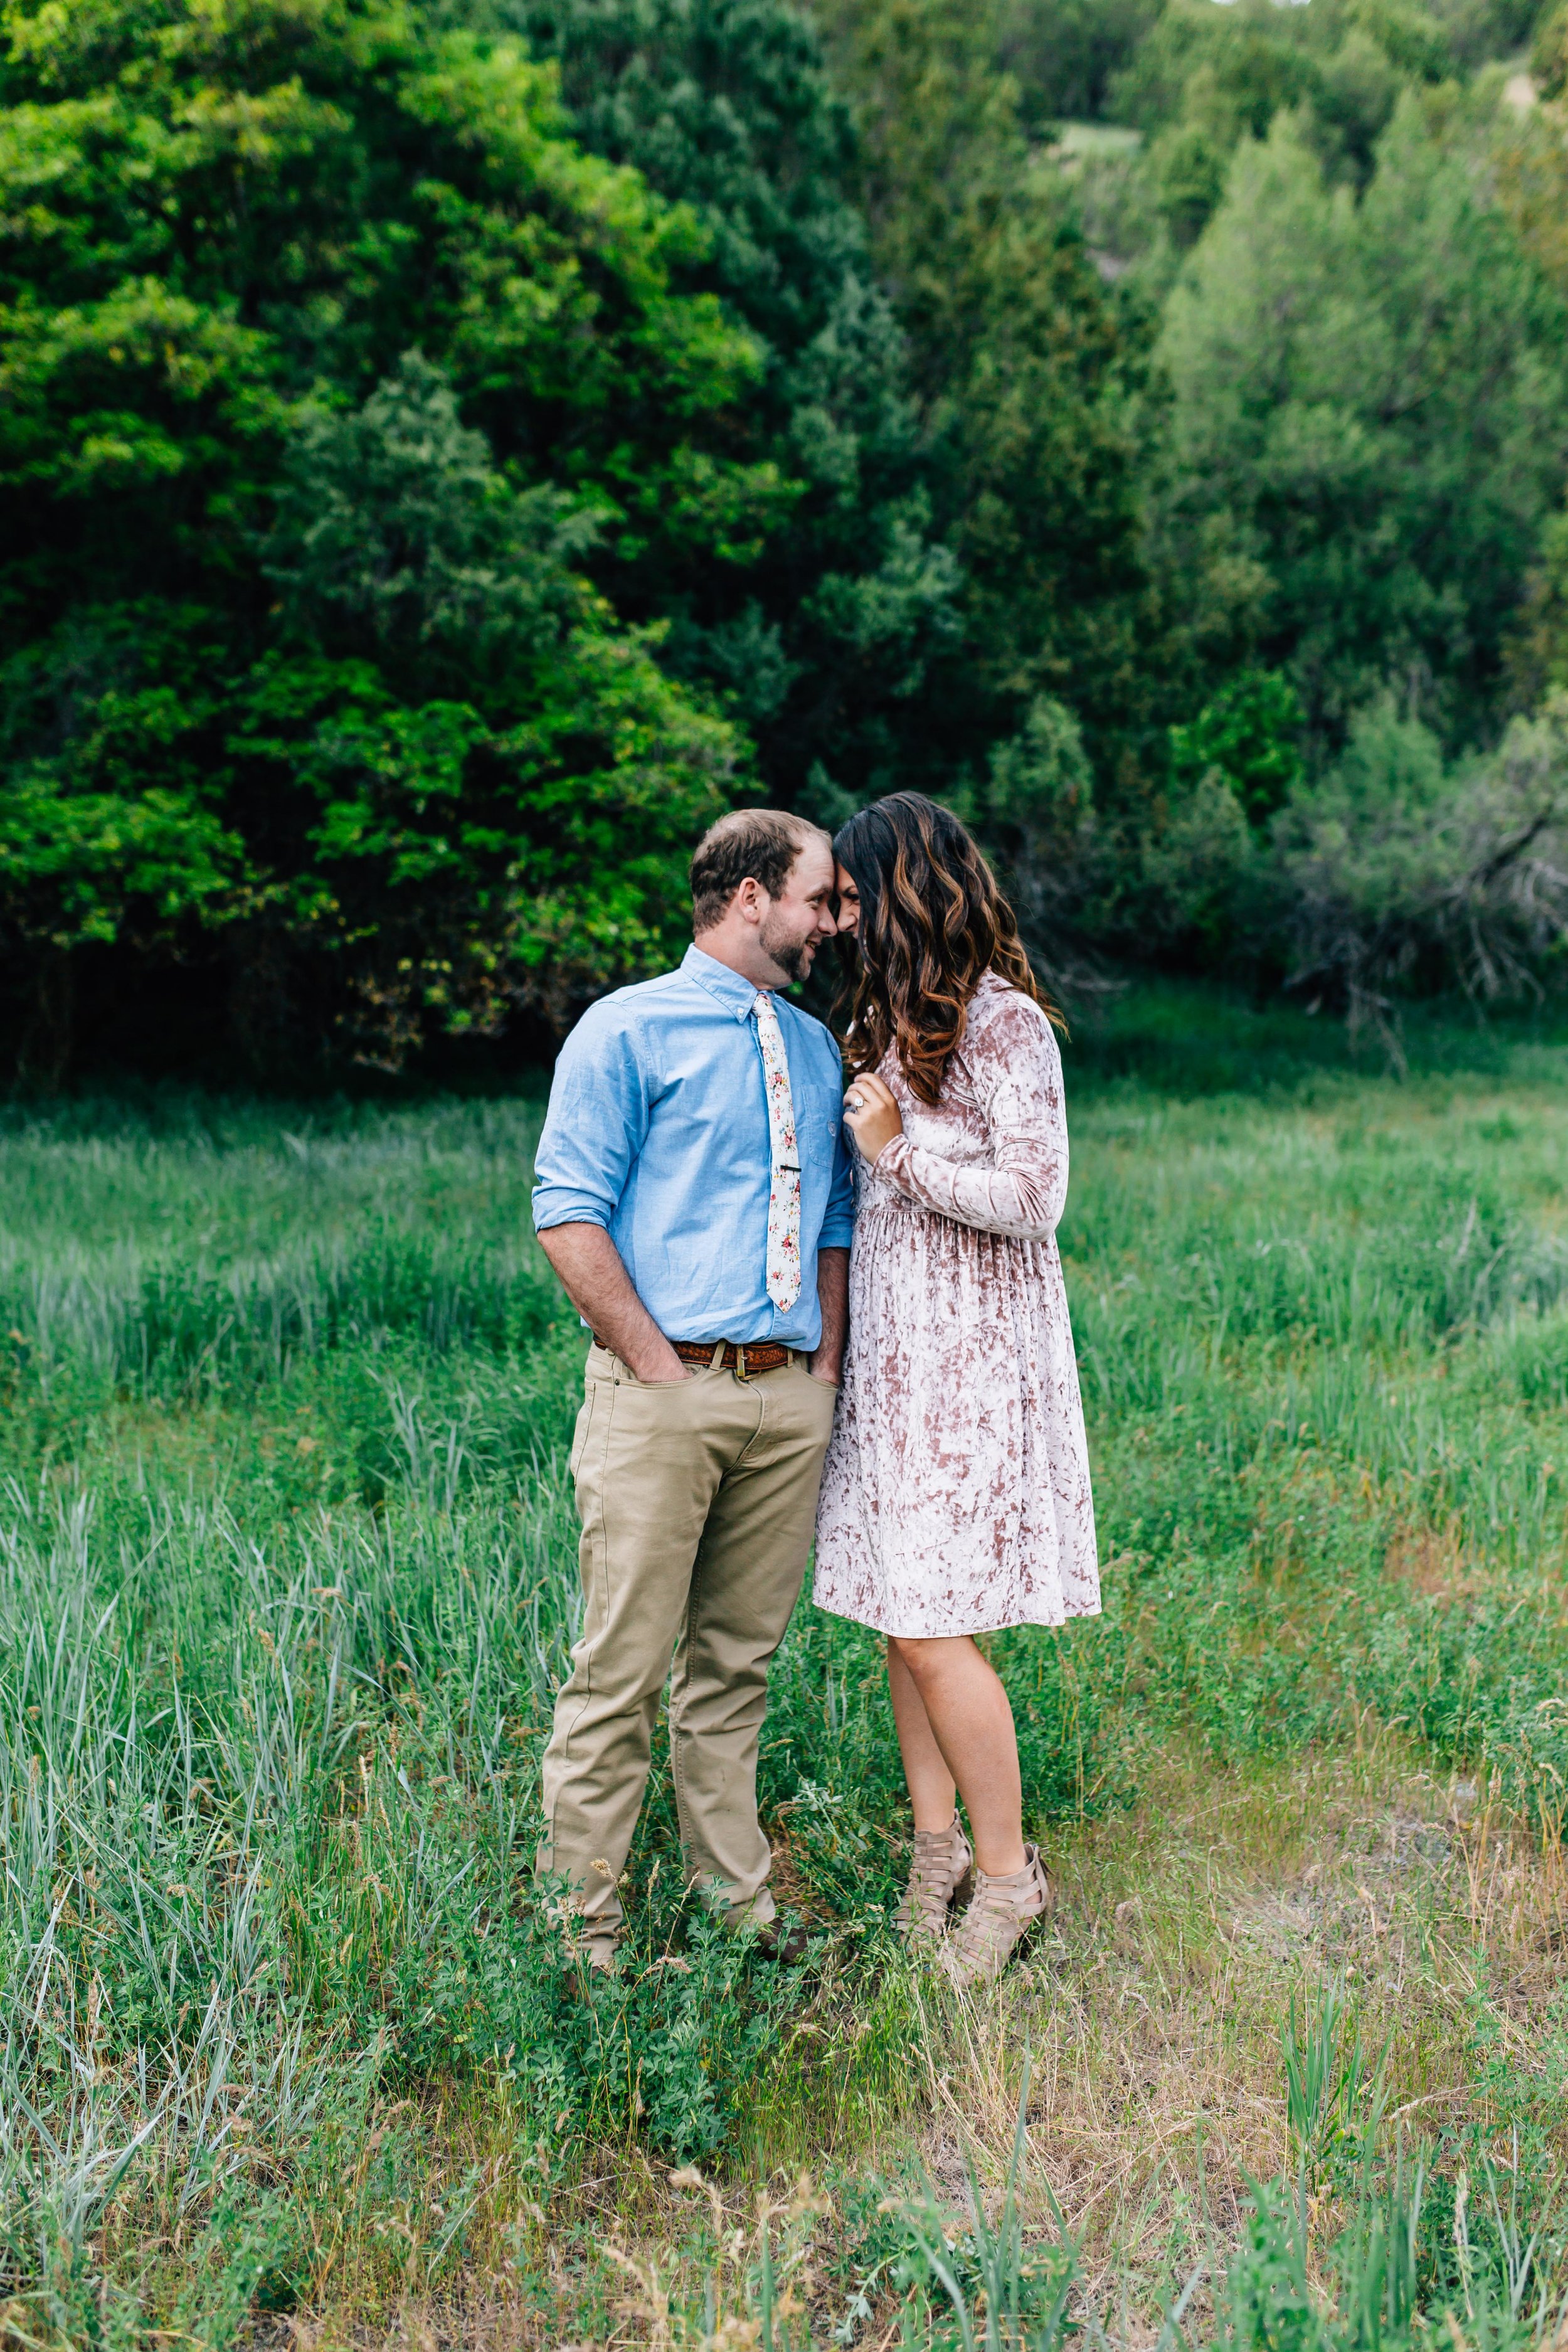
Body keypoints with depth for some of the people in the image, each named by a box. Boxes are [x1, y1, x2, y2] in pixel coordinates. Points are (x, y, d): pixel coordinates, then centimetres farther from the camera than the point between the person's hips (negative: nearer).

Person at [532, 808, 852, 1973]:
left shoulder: (815, 1046, 18)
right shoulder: (629, 1028, -1)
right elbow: (570, 1215, -7)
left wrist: (825, 1368, 10)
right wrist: (658, 1366, -11)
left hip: (790, 1399, 6)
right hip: (664, 1395, -5)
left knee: (738, 1662, 13)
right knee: (623, 1668, -2)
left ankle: (735, 1899, 24)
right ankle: (586, 1923, 9)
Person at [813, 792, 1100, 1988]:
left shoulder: (1003, 1021, -12)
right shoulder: (894, 1017, 15)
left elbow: (1032, 1197, -17)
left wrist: (897, 1147, -13)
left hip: (967, 1351, -8)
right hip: (888, 1345, 8)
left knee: (933, 1629, -5)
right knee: (898, 1615, 11)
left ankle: (1007, 1872, 11)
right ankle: (938, 1842, 25)